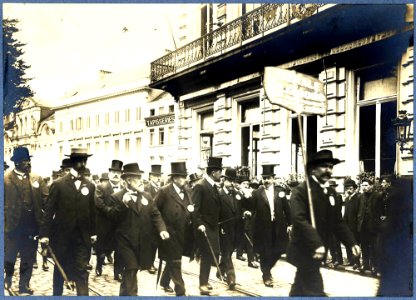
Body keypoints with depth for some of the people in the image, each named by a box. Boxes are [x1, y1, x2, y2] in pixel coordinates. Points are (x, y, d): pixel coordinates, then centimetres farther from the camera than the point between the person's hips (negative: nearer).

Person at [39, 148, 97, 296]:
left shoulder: (90, 186, 5)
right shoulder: (58, 184, -6)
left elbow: (92, 211, 8)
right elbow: (49, 210, -7)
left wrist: (93, 232, 7)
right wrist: (45, 234, -10)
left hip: (82, 237, 2)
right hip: (62, 235, -1)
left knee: (82, 271, -2)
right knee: (60, 270, 14)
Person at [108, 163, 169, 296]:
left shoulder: (146, 196, 10)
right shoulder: (117, 197, -5)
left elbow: (155, 215, 5)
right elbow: (112, 218, -14)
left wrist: (162, 229, -12)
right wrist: (123, 204, -27)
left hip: (142, 242, 5)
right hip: (126, 241, -5)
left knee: (131, 270, 17)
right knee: (131, 270, -11)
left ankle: (125, 293, 35)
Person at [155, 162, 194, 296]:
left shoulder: (187, 192, 9)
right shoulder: (164, 191, -13)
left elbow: (190, 209, 18)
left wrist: (192, 209, -3)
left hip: (183, 234, 7)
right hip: (170, 233, -7)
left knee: (173, 261, 21)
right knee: (175, 263, -3)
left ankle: (164, 282, 40)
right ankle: (180, 291, 2)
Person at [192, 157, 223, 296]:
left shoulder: (214, 186, 12)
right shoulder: (200, 186, -15)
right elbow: (194, 208, -20)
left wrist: (217, 224, 14)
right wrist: (199, 224, -26)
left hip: (213, 227, 9)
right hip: (204, 227, -9)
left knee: (213, 255, 12)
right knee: (207, 255, -5)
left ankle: (204, 281, 26)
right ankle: (203, 285, 4)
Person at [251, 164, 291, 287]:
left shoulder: (280, 191, 4)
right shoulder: (257, 193, -2)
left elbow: (286, 208, 4)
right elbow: (252, 209, -2)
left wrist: (289, 224, 2)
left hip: (278, 227, 3)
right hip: (263, 228, -2)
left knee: (278, 250, 8)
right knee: (265, 253, 4)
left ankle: (267, 269, 33)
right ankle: (266, 276, 20)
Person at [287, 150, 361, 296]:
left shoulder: (330, 192, 11)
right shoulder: (301, 190, -15)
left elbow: (337, 221, 11)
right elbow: (300, 220, -26)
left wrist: (351, 242, -1)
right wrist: (316, 244, -35)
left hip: (317, 251, 8)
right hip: (304, 250, -8)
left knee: (300, 288, 20)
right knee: (315, 290, -9)